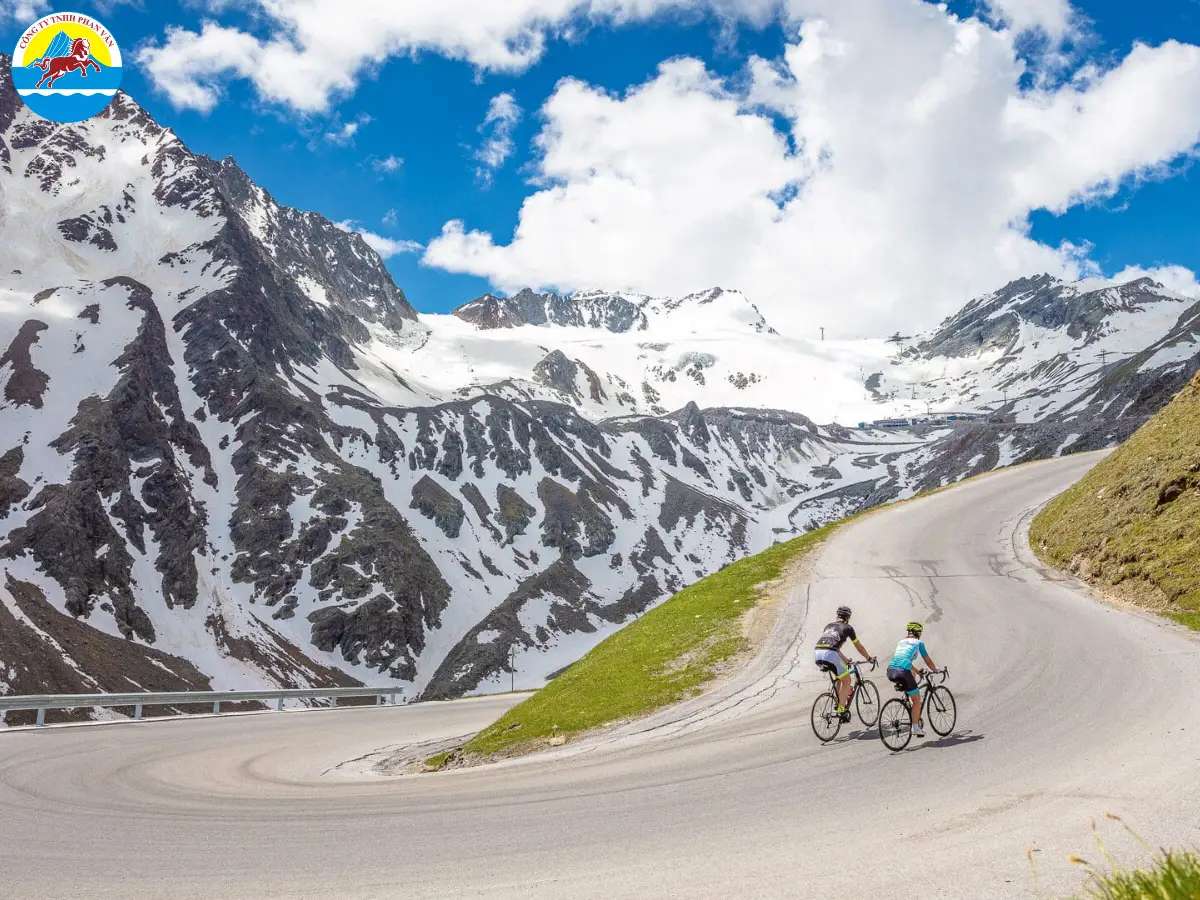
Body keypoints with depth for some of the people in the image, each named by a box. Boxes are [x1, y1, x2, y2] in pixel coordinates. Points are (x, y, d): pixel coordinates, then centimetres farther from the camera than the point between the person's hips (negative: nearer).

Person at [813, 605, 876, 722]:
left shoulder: (829, 626, 30)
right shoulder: (847, 627, 15)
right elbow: (858, 647, 24)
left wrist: (845, 659, 49)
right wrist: (869, 658, 40)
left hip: (818, 655, 6)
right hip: (830, 655, -6)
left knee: (837, 676, 31)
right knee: (846, 681, 10)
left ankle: (838, 701, 29)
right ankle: (842, 710, 1)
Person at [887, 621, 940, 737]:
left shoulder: (901, 642, 28)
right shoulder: (918, 642, 13)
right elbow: (928, 661, 20)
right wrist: (935, 670, 39)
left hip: (890, 672, 5)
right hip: (903, 672, -5)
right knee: (917, 700, 10)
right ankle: (915, 727, 7)